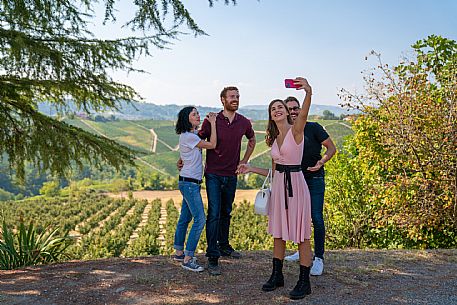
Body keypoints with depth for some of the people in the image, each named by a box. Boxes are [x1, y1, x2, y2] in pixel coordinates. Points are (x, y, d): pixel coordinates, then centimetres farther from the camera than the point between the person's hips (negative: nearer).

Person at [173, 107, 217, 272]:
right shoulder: (188, 136, -17)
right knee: (200, 219, -11)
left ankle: (179, 252, 27)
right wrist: (213, 123, -10)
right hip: (189, 182, -10)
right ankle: (188, 259, -8)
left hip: (190, 182, 10)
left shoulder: (193, 134, 12)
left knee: (185, 218, 16)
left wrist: (210, 122, 12)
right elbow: (212, 145, -18)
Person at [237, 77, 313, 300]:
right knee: (278, 233, 14)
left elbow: (303, 114, -33)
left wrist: (308, 92, -50)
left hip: (295, 183, -7)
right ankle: (277, 275, 27)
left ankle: (304, 282, 13)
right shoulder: (274, 139, 13)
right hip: (278, 185, 7)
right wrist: (251, 169, 17)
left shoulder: (296, 130, -8)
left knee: (301, 235, 2)